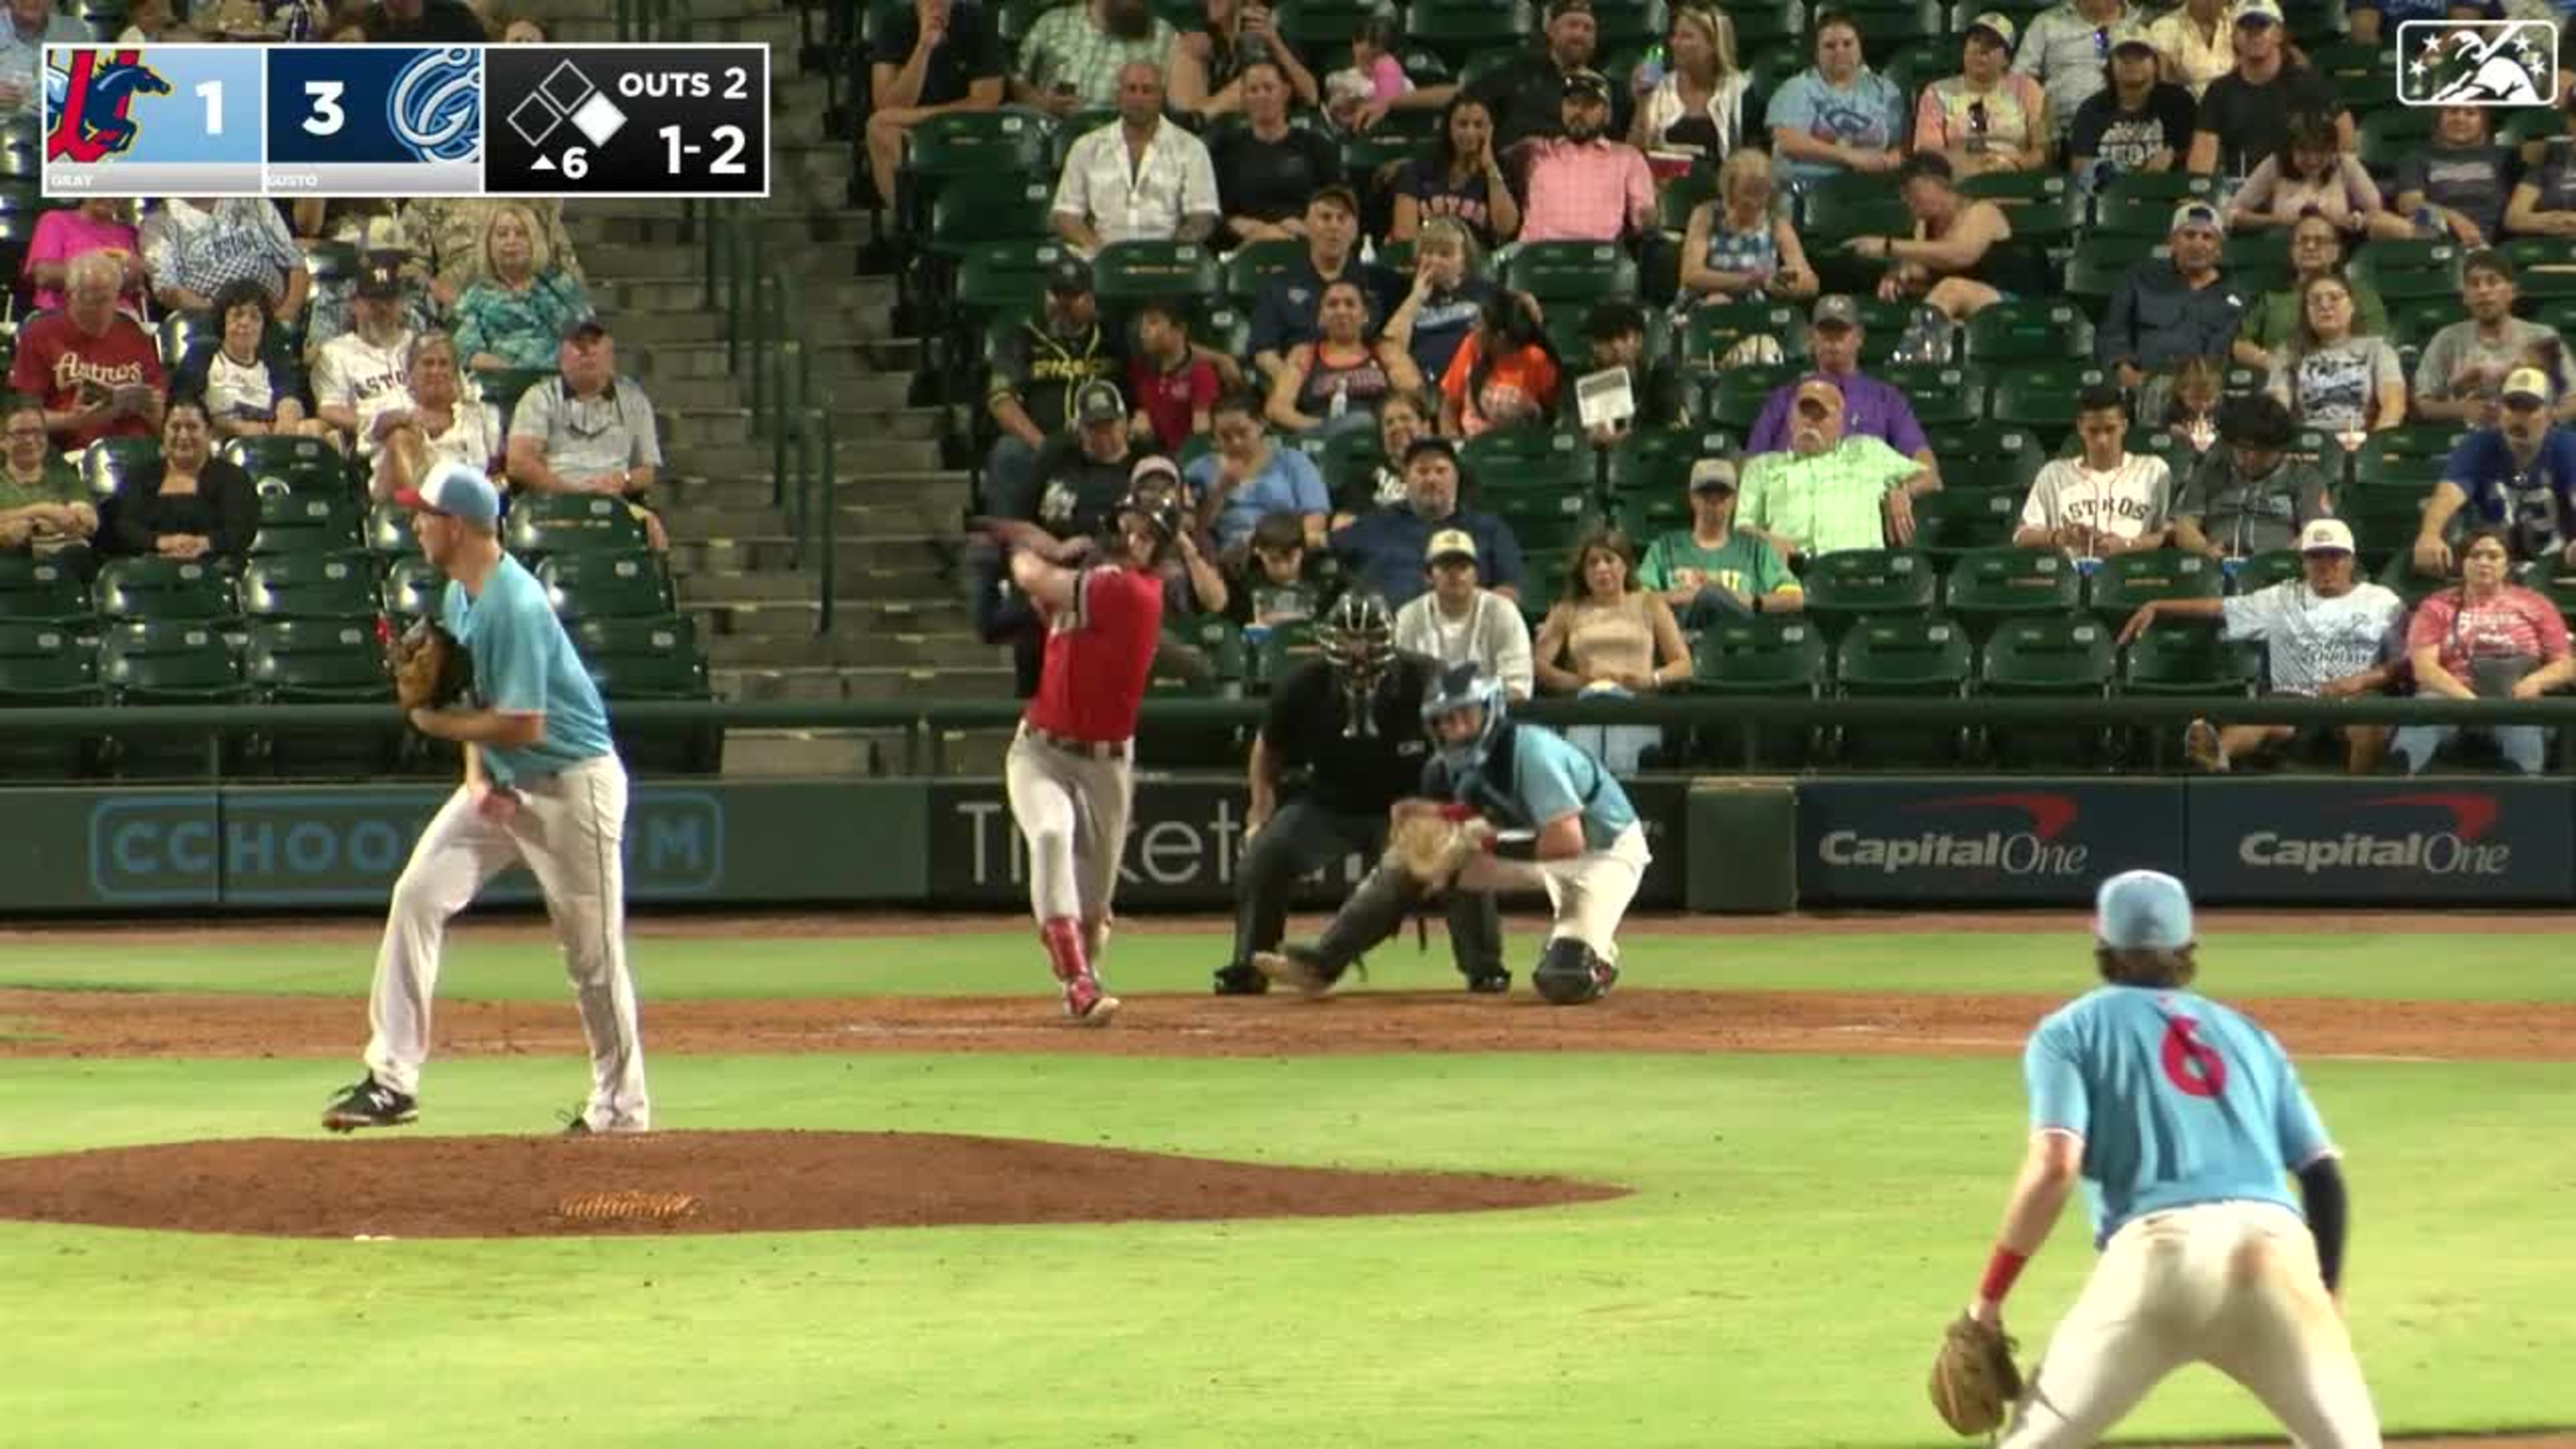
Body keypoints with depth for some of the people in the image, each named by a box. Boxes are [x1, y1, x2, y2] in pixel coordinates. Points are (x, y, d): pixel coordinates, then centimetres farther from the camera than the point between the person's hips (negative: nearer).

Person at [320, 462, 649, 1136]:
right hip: (502, 785, 9)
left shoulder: (515, 606, -24)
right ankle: (392, 1079, -5)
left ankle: (621, 1106, 15)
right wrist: (475, 774, -2)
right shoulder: (458, 595, 5)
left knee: (593, 949, 1)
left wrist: (439, 723, -15)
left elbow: (525, 726, -26)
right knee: (417, 895, -4)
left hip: (573, 782, -9)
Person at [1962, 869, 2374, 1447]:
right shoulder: (2247, 1035, 29)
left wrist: (1989, 1295, 3)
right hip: (2275, 1247, 3)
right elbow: (2323, 1176, 21)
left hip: (2159, 1250, -3)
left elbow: (2055, 1166, -1)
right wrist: (2327, 1300, 29)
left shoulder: (2072, 1030, 17)